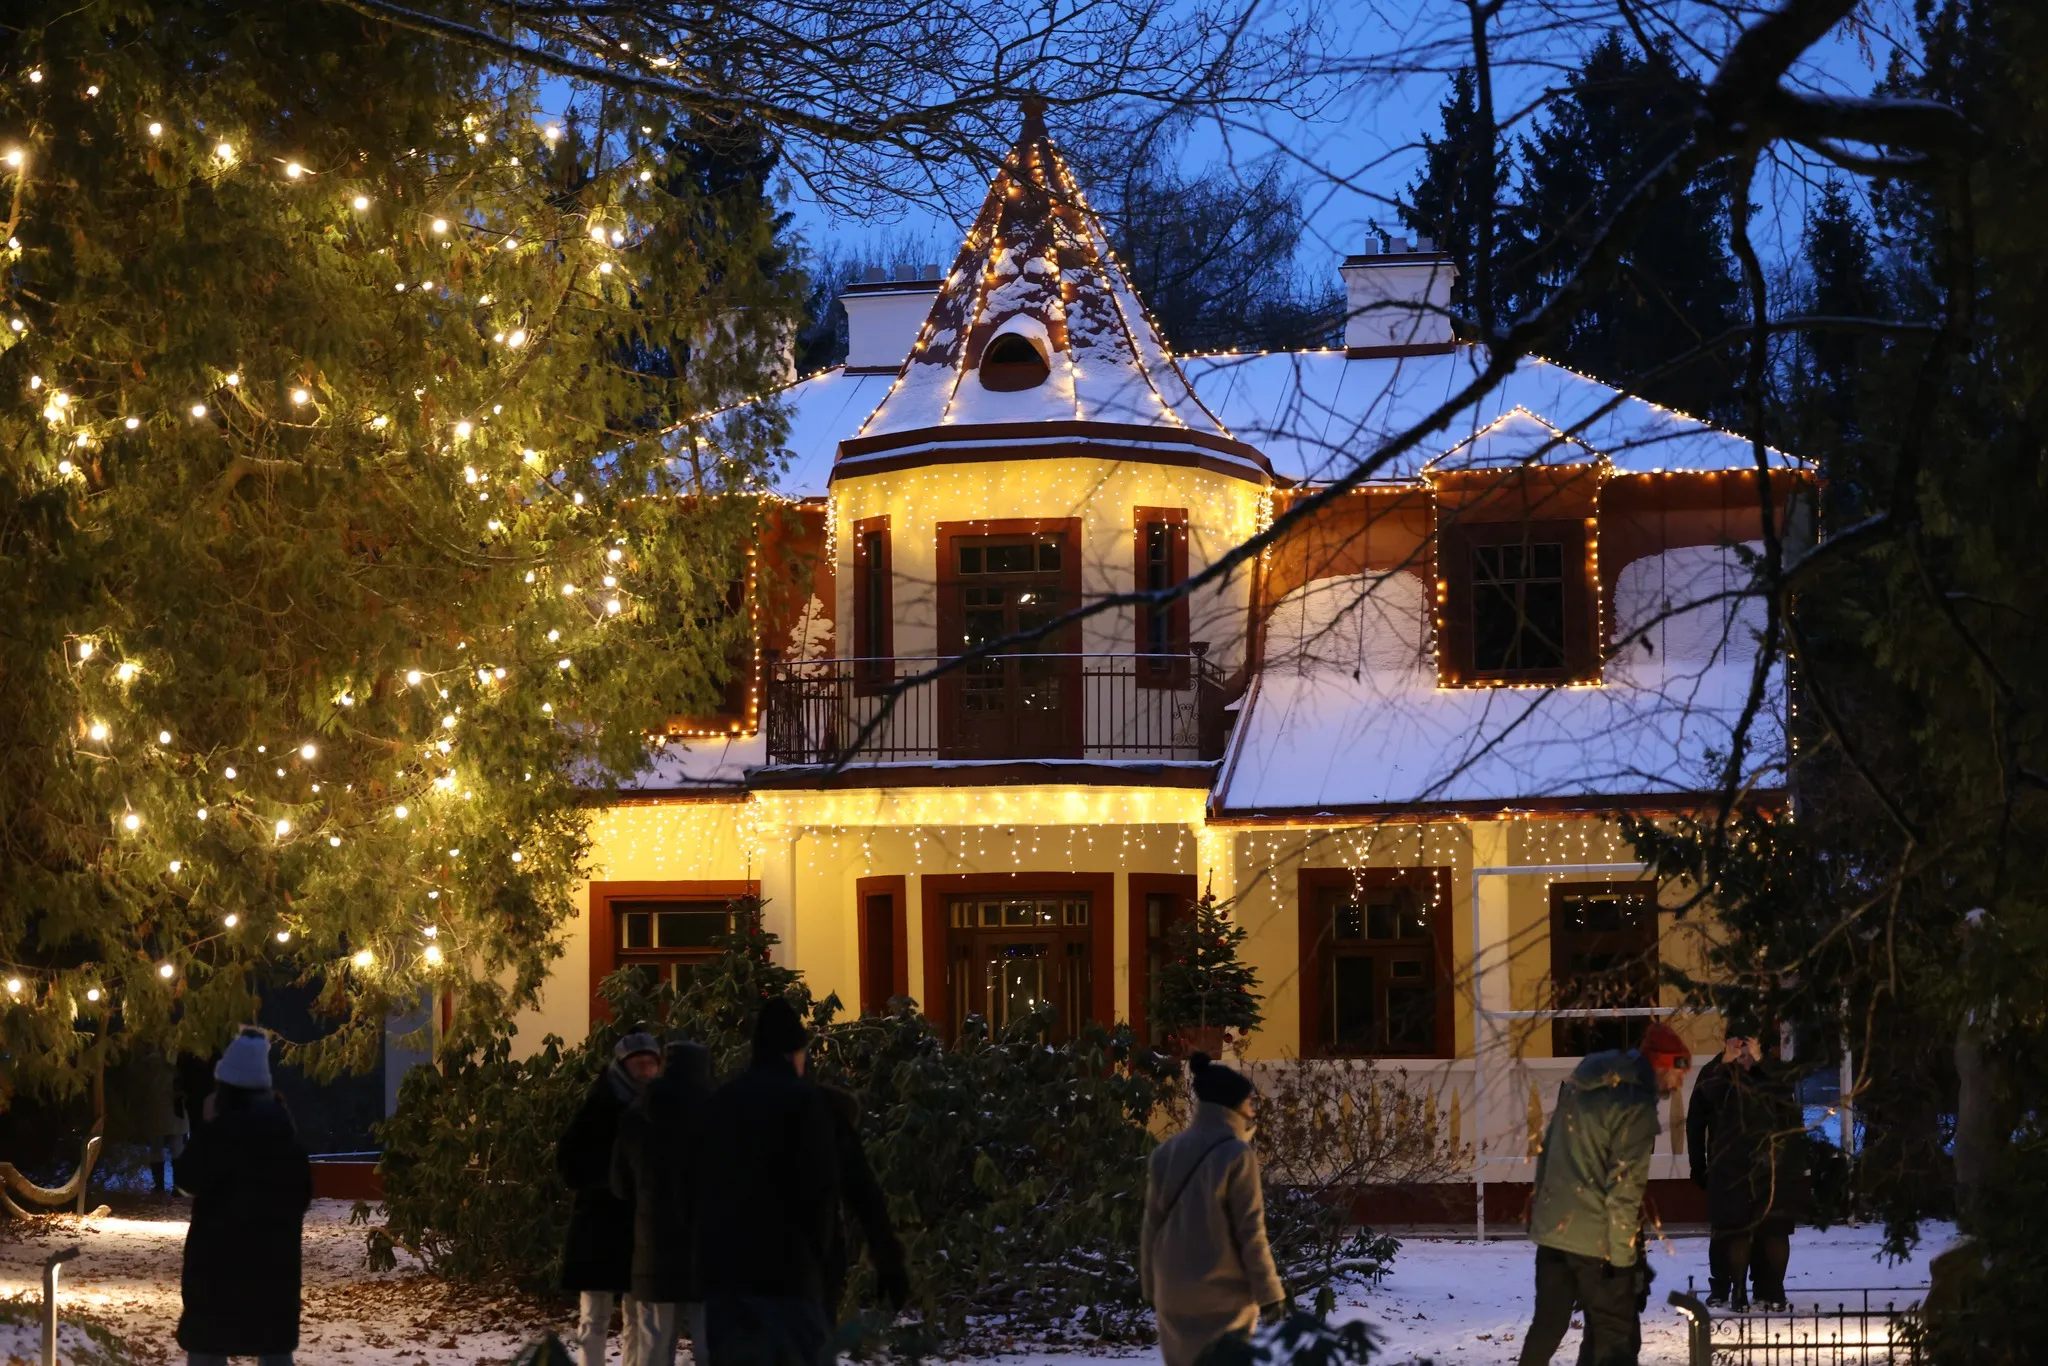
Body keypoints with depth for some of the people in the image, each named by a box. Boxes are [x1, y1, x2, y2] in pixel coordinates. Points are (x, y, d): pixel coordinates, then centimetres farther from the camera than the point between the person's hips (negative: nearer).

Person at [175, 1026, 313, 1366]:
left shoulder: (226, 1129, -15)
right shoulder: (282, 1125, 7)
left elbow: (188, 1178, -11)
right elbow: (303, 1187, 12)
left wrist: (205, 1126, -6)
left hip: (222, 1247, -6)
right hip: (274, 1247, 6)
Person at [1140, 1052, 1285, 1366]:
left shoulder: (1165, 1153, 5)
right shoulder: (1236, 1155, -12)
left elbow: (1151, 1227, 9)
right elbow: (1250, 1233, -12)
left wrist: (1151, 1288, 17)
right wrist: (1269, 1292, -4)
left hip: (1173, 1293, 5)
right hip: (1223, 1294, -5)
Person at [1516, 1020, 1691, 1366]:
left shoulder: (1579, 1082, 9)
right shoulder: (1636, 1105, -17)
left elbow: (1548, 1147, 17)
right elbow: (1624, 1188, -19)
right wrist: (1622, 1256, -15)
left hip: (1551, 1225, 8)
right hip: (1596, 1237, -8)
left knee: (1547, 1325, 19)